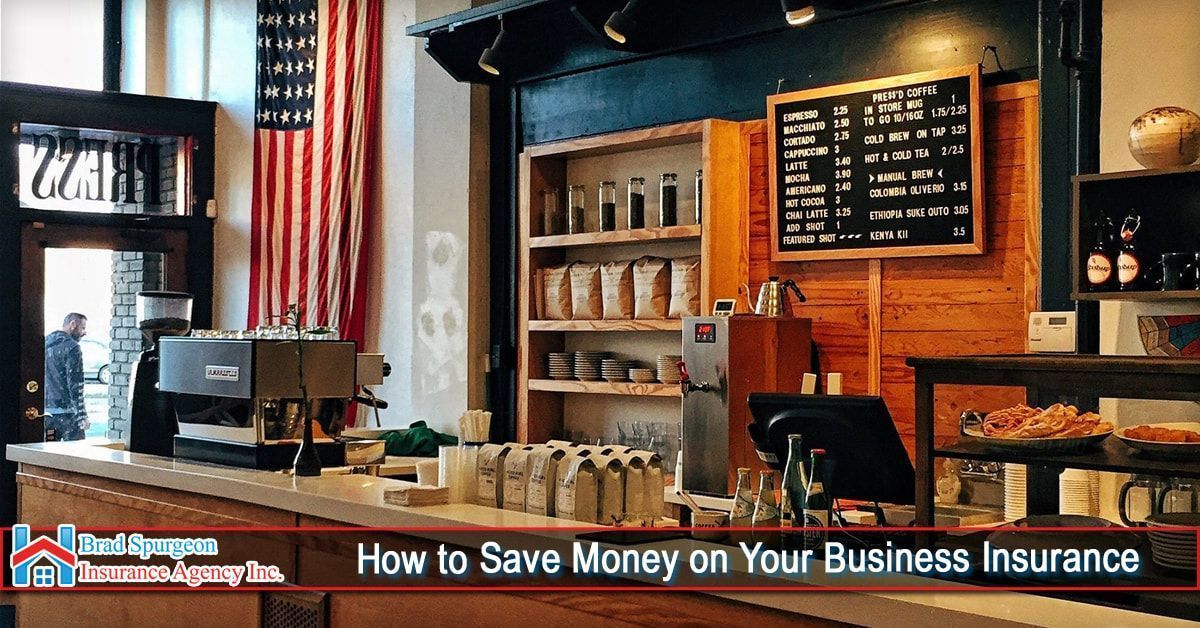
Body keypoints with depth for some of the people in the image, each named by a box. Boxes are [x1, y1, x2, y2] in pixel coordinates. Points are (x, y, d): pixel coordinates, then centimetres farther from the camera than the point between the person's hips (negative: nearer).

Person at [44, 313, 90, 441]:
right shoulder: (72, 347, -10)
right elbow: (75, 383, -15)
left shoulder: (45, 343, 14)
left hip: (45, 412, 7)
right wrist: (82, 416, -15)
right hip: (65, 412, -7)